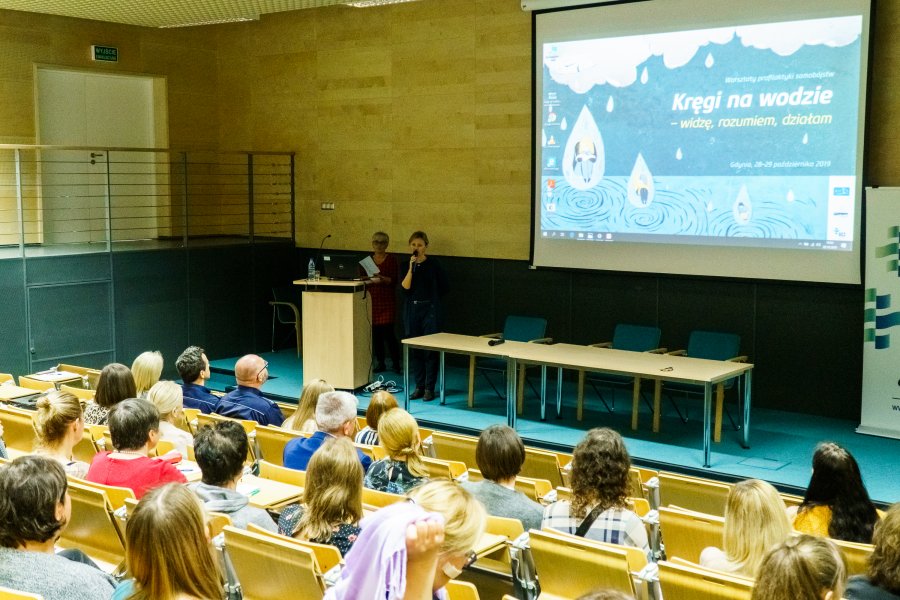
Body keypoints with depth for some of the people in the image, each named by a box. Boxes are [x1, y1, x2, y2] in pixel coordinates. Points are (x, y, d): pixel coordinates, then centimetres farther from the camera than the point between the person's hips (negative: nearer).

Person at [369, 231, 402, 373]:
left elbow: (394, 280, -8)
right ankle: (380, 363, 14)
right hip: (372, 299, 4)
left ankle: (396, 363, 4)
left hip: (387, 300, -4)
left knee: (388, 332, -8)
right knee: (375, 332, 4)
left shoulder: (391, 259, 0)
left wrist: (382, 279, -24)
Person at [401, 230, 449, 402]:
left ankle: (429, 388, 3)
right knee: (414, 350, 6)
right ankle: (419, 386, 16)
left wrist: (430, 297, 10)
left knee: (430, 349, -4)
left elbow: (445, 287, 4)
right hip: (412, 310, 4)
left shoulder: (433, 264, -3)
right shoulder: (406, 265, 5)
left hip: (430, 310, -4)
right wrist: (411, 268, -15)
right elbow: (405, 287, -8)